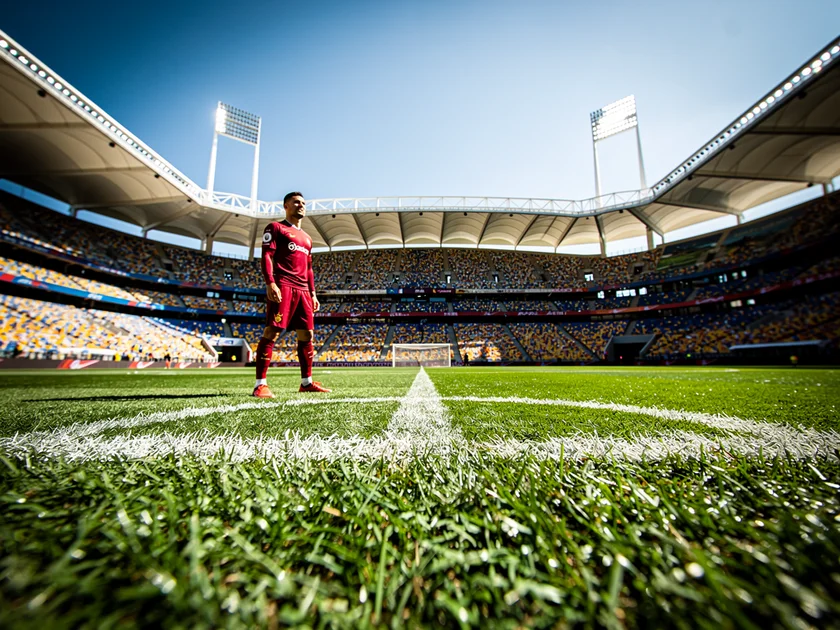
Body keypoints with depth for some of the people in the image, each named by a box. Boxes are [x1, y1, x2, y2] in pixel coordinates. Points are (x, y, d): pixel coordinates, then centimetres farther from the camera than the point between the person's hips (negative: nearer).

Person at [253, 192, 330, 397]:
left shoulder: (306, 238, 27)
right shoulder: (275, 227, 8)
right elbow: (266, 256, -4)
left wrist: (312, 293, 18)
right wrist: (270, 283, -18)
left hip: (303, 290, 7)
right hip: (283, 286, -7)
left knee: (307, 334, 4)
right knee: (272, 332, -11)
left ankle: (306, 381, 11)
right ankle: (260, 384, -7)